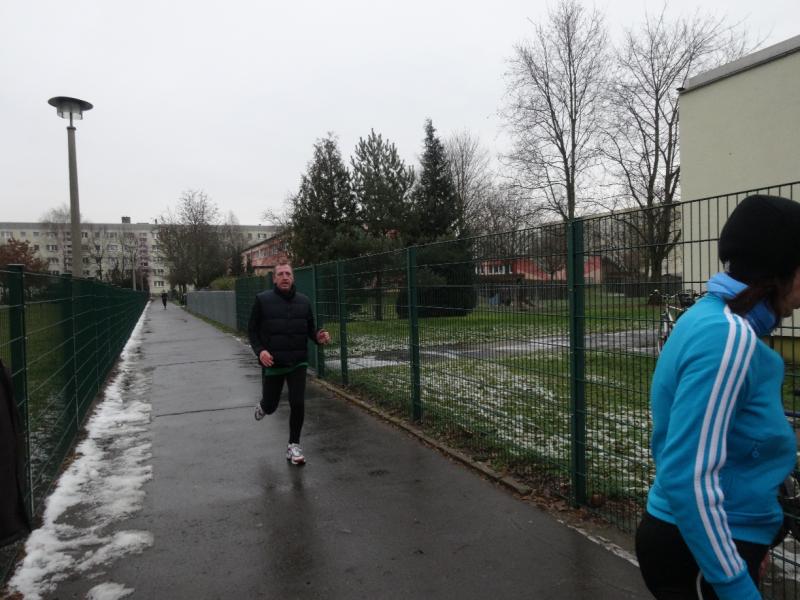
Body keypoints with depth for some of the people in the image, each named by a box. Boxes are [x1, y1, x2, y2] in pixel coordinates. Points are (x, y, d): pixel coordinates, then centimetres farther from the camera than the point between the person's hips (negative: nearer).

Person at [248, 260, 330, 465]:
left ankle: (294, 446, 14)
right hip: (272, 362, -1)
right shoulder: (263, 300, -6)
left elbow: (310, 328, 12)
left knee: (298, 404, -6)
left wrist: (318, 336, -11)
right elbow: (252, 330, -1)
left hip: (298, 363, 2)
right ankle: (262, 406, 50)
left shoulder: (303, 301, 3)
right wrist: (259, 350, -18)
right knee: (271, 406, 11)